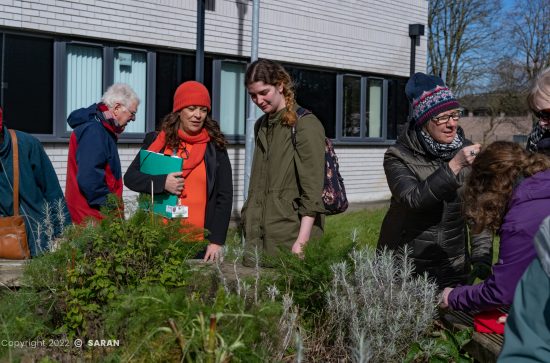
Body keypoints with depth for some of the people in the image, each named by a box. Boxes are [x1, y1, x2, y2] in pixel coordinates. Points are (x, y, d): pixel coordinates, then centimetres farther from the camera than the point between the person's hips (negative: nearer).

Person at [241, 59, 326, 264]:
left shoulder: (306, 125, -7)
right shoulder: (262, 125, 17)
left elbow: (312, 190, -13)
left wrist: (302, 241, -17)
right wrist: (248, 218, 15)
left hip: (290, 237, -7)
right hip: (258, 236, 7)